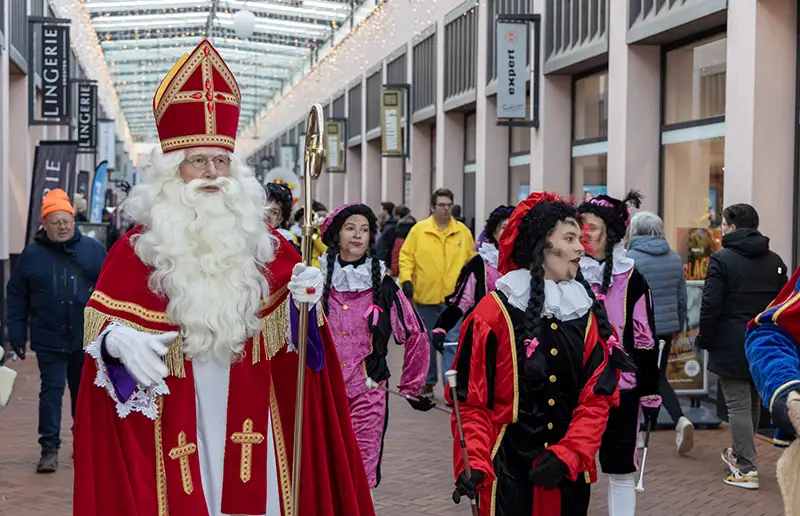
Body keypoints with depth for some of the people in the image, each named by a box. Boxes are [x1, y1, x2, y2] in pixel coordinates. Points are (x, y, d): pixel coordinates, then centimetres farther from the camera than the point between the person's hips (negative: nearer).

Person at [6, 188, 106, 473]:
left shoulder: (92, 249, 0)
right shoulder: (32, 254, -1)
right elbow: (16, 296, 3)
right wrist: (17, 334, 0)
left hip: (87, 339, 1)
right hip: (49, 340, -1)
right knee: (52, 390, -2)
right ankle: (49, 447, 2)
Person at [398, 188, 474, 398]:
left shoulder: (463, 231, 5)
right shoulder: (419, 229, 0)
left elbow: (471, 260, 8)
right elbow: (406, 256, -1)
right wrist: (406, 279, -13)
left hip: (454, 297, 0)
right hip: (426, 296, 0)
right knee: (427, 341, 9)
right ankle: (428, 382, 21)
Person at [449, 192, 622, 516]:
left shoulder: (588, 313, 6)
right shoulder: (495, 312, -6)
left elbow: (597, 397, 0)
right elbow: (471, 400, -7)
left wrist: (566, 455, -13)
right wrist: (474, 464, -19)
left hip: (569, 472, 4)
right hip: (508, 468, -4)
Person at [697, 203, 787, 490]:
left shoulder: (722, 259, -11)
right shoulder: (775, 261, 9)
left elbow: (711, 305, -15)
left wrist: (704, 339, -4)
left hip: (732, 346, -6)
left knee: (738, 406, -4)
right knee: (753, 403, 19)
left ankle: (747, 470, -6)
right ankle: (740, 453, 33)